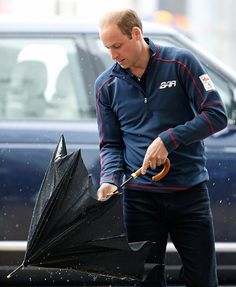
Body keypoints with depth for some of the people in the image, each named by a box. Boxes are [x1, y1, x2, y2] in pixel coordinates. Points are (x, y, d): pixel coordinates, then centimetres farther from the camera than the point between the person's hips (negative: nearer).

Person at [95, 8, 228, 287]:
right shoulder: (106, 85, 5)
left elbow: (216, 115, -8)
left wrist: (168, 140, -17)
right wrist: (110, 179, -10)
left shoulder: (180, 62, -4)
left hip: (190, 190, -2)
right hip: (140, 195, 2)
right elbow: (110, 144, 9)